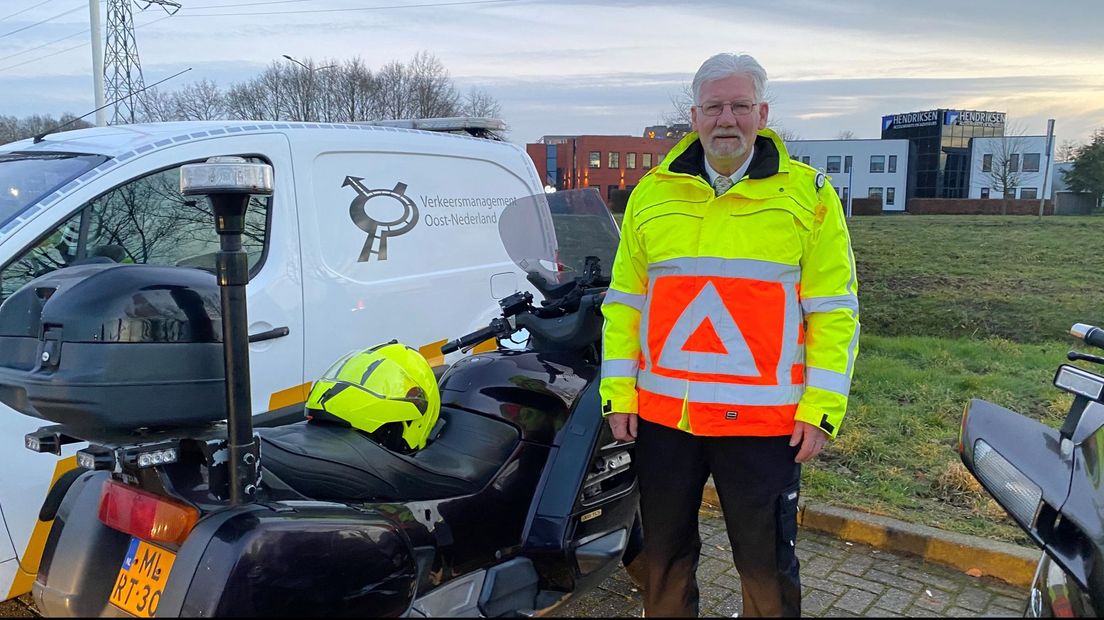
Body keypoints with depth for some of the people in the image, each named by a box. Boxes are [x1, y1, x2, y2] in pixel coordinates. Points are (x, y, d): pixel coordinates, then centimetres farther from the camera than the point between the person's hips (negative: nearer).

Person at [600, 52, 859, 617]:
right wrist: (618, 392, 2)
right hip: (661, 413, 3)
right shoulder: (652, 194, 7)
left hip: (764, 418, -2)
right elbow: (624, 301, 8)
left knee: (767, 562, 9)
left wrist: (821, 406, -8)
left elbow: (833, 308, -2)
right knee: (664, 554, 17)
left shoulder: (808, 194, 0)